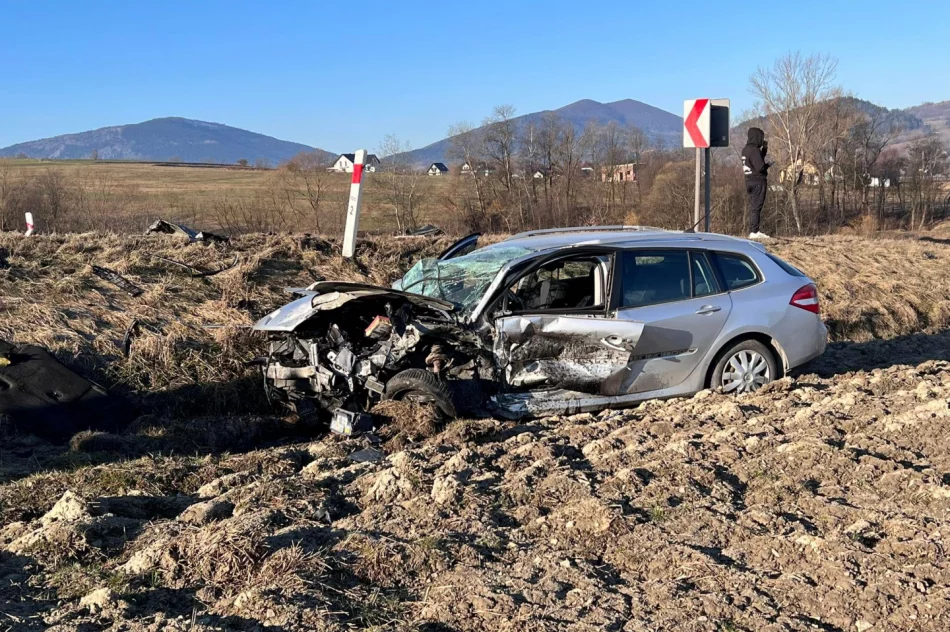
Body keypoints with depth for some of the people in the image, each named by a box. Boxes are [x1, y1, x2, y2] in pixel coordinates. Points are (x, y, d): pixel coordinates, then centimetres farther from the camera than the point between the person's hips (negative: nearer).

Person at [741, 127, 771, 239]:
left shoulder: (746, 149, 12)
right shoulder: (754, 150, -17)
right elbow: (760, 167, -22)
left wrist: (764, 149, 13)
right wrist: (768, 165, -2)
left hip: (750, 181, 9)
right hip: (758, 182, -9)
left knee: (753, 207, 13)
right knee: (756, 207, -7)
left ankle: (752, 231, 15)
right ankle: (754, 232, -7)